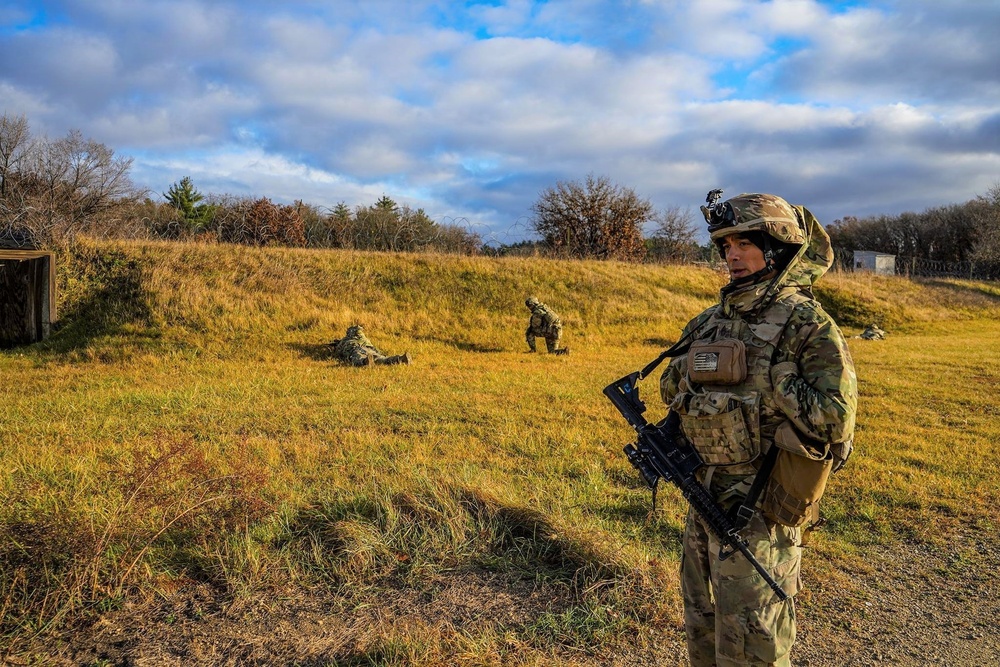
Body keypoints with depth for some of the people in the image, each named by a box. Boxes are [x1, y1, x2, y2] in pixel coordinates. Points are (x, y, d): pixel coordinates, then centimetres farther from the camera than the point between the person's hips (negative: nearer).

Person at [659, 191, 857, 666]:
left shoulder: (808, 324, -13)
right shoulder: (713, 319, 8)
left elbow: (836, 419, -20)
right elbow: (671, 387, 14)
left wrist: (767, 372, -19)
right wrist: (688, 369, -5)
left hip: (759, 506, -7)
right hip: (705, 497, 7)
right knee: (703, 628, 22)